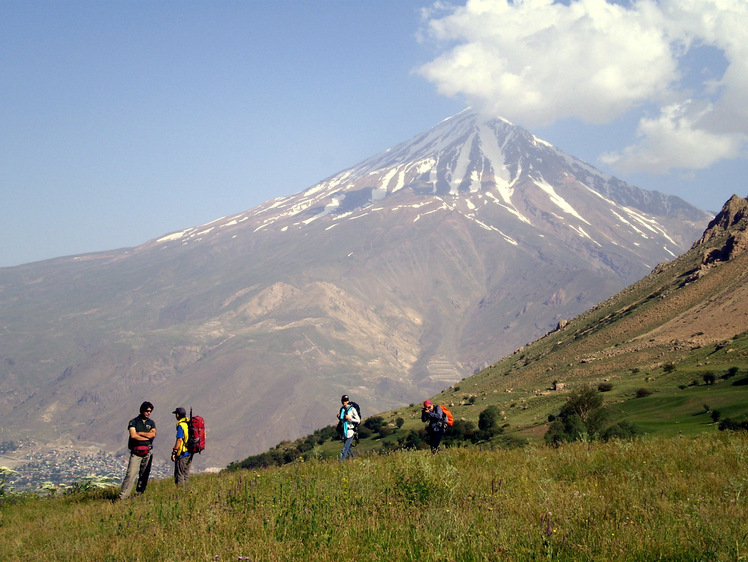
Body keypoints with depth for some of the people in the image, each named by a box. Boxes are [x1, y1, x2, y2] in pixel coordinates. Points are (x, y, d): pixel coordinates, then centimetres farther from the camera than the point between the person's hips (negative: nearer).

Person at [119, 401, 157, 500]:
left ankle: (139, 494, 14)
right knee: (131, 474, -13)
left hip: (148, 452, 4)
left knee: (144, 475, 5)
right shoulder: (133, 422, 4)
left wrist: (140, 433, -7)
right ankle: (123, 496, -15)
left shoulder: (151, 423, 14)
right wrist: (147, 436, -6)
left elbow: (153, 434, -3)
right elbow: (133, 435, -11)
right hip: (136, 452, -4)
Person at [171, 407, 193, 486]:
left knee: (179, 474, -2)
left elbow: (179, 440, -21)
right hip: (190, 452, 8)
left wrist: (174, 452, -18)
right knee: (186, 474, 14)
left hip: (182, 453, -8)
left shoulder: (181, 425, -16)